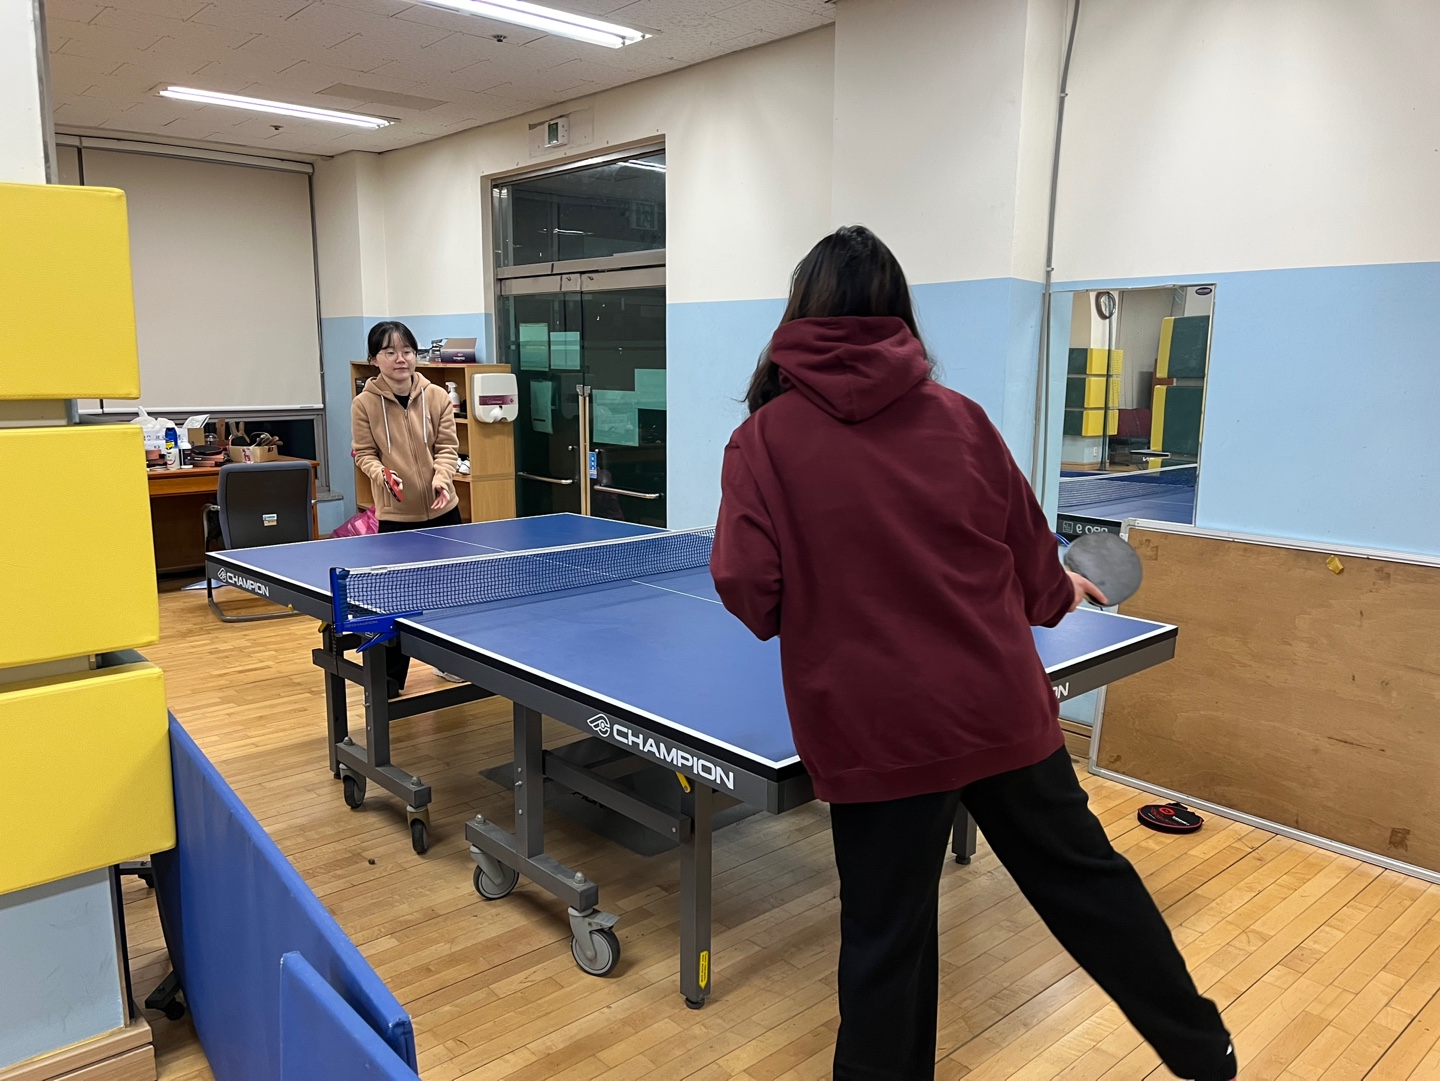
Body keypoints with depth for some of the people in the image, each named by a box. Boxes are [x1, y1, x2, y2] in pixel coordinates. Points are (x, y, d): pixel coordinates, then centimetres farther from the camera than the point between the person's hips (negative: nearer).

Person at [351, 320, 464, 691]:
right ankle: (390, 679, 16)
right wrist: (383, 475, -22)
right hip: (395, 515, -2)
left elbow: (447, 446, -3)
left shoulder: (437, 397, -4)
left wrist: (442, 477, -21)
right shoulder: (364, 404, -7)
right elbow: (364, 454, -3)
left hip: (441, 510, 2)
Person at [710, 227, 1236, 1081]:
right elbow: (1028, 556, 6)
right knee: (1090, 879, 21)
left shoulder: (766, 437, -6)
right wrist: (1060, 594, 29)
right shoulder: (960, 417, 1)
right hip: (1001, 708, 3)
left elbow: (747, 592, -12)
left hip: (874, 729, -2)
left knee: (886, 933, 13)